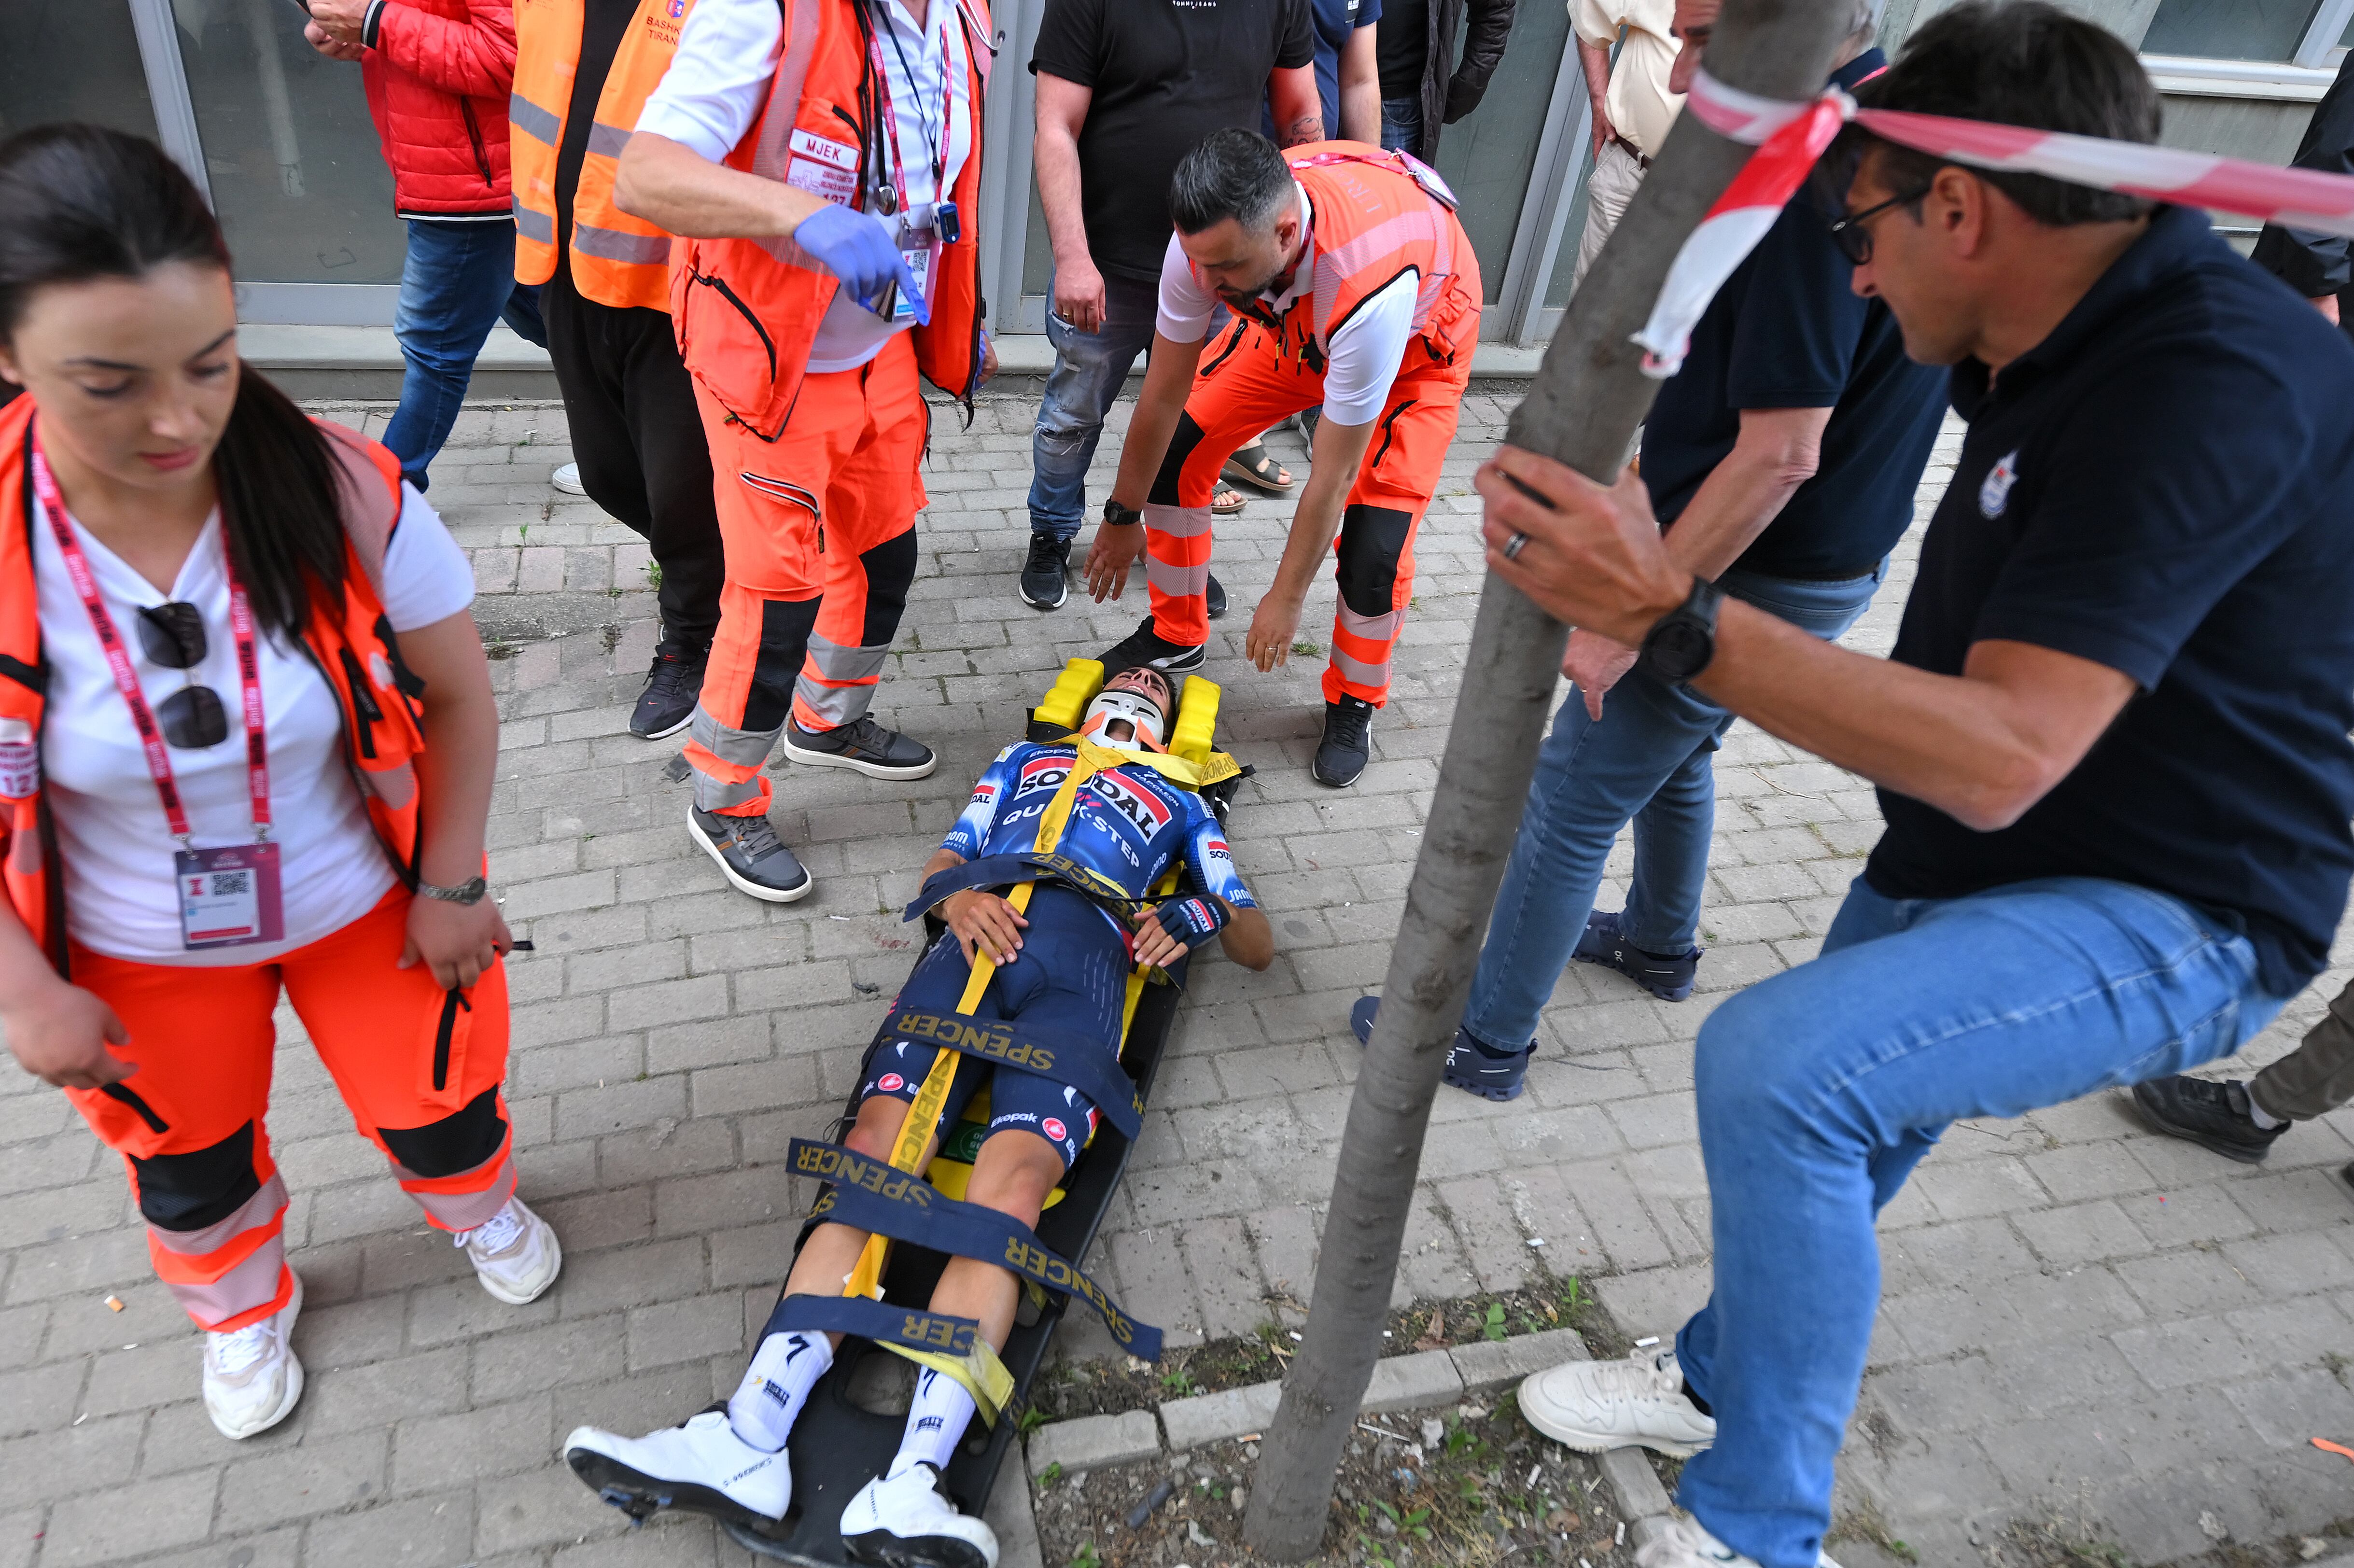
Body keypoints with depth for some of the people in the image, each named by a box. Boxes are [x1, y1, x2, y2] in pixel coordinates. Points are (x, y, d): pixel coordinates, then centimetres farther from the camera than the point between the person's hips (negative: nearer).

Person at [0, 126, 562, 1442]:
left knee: (438, 1111, 17)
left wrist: (452, 888, -7)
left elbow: (456, 695, -12)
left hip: (365, 896, 0)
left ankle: (480, 1204, 55)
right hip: (133, 955, 1)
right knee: (187, 1169, 23)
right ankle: (242, 1307, 58)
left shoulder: (342, 493, -26)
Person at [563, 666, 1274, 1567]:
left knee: (1009, 1188, -26)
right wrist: (956, 894, 0)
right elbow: (939, 867, 25)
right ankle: (748, 1441, -29)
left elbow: (1258, 946, 26)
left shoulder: (1178, 803, 33)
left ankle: (907, 1489, -39)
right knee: (876, 1150, -21)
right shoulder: (1023, 760, 38)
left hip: (1082, 961, -2)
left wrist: (1190, 915, 4)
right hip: (976, 936, 2)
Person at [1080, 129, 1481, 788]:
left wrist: (1286, 599, -24)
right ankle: (1175, 636, 17)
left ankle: (1353, 705, 11)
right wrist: (1123, 517, -6)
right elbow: (1165, 393, -17)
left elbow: (1333, 474, -35)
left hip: (1418, 334, -5)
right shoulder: (1208, 237, -32)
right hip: (1293, 317, 5)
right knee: (1173, 448, -6)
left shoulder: (1370, 284, -47)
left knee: (1375, 545, -18)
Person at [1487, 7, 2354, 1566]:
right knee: (1828, 1138, 21)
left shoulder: (2215, 385, -28)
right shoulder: (2062, 351, 1)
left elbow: (2003, 757, -35)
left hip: (2164, 914, -9)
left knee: (1778, 1061, -29)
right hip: (1965, 865, 9)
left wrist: (1672, 611, -40)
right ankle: (1721, 1377, 48)